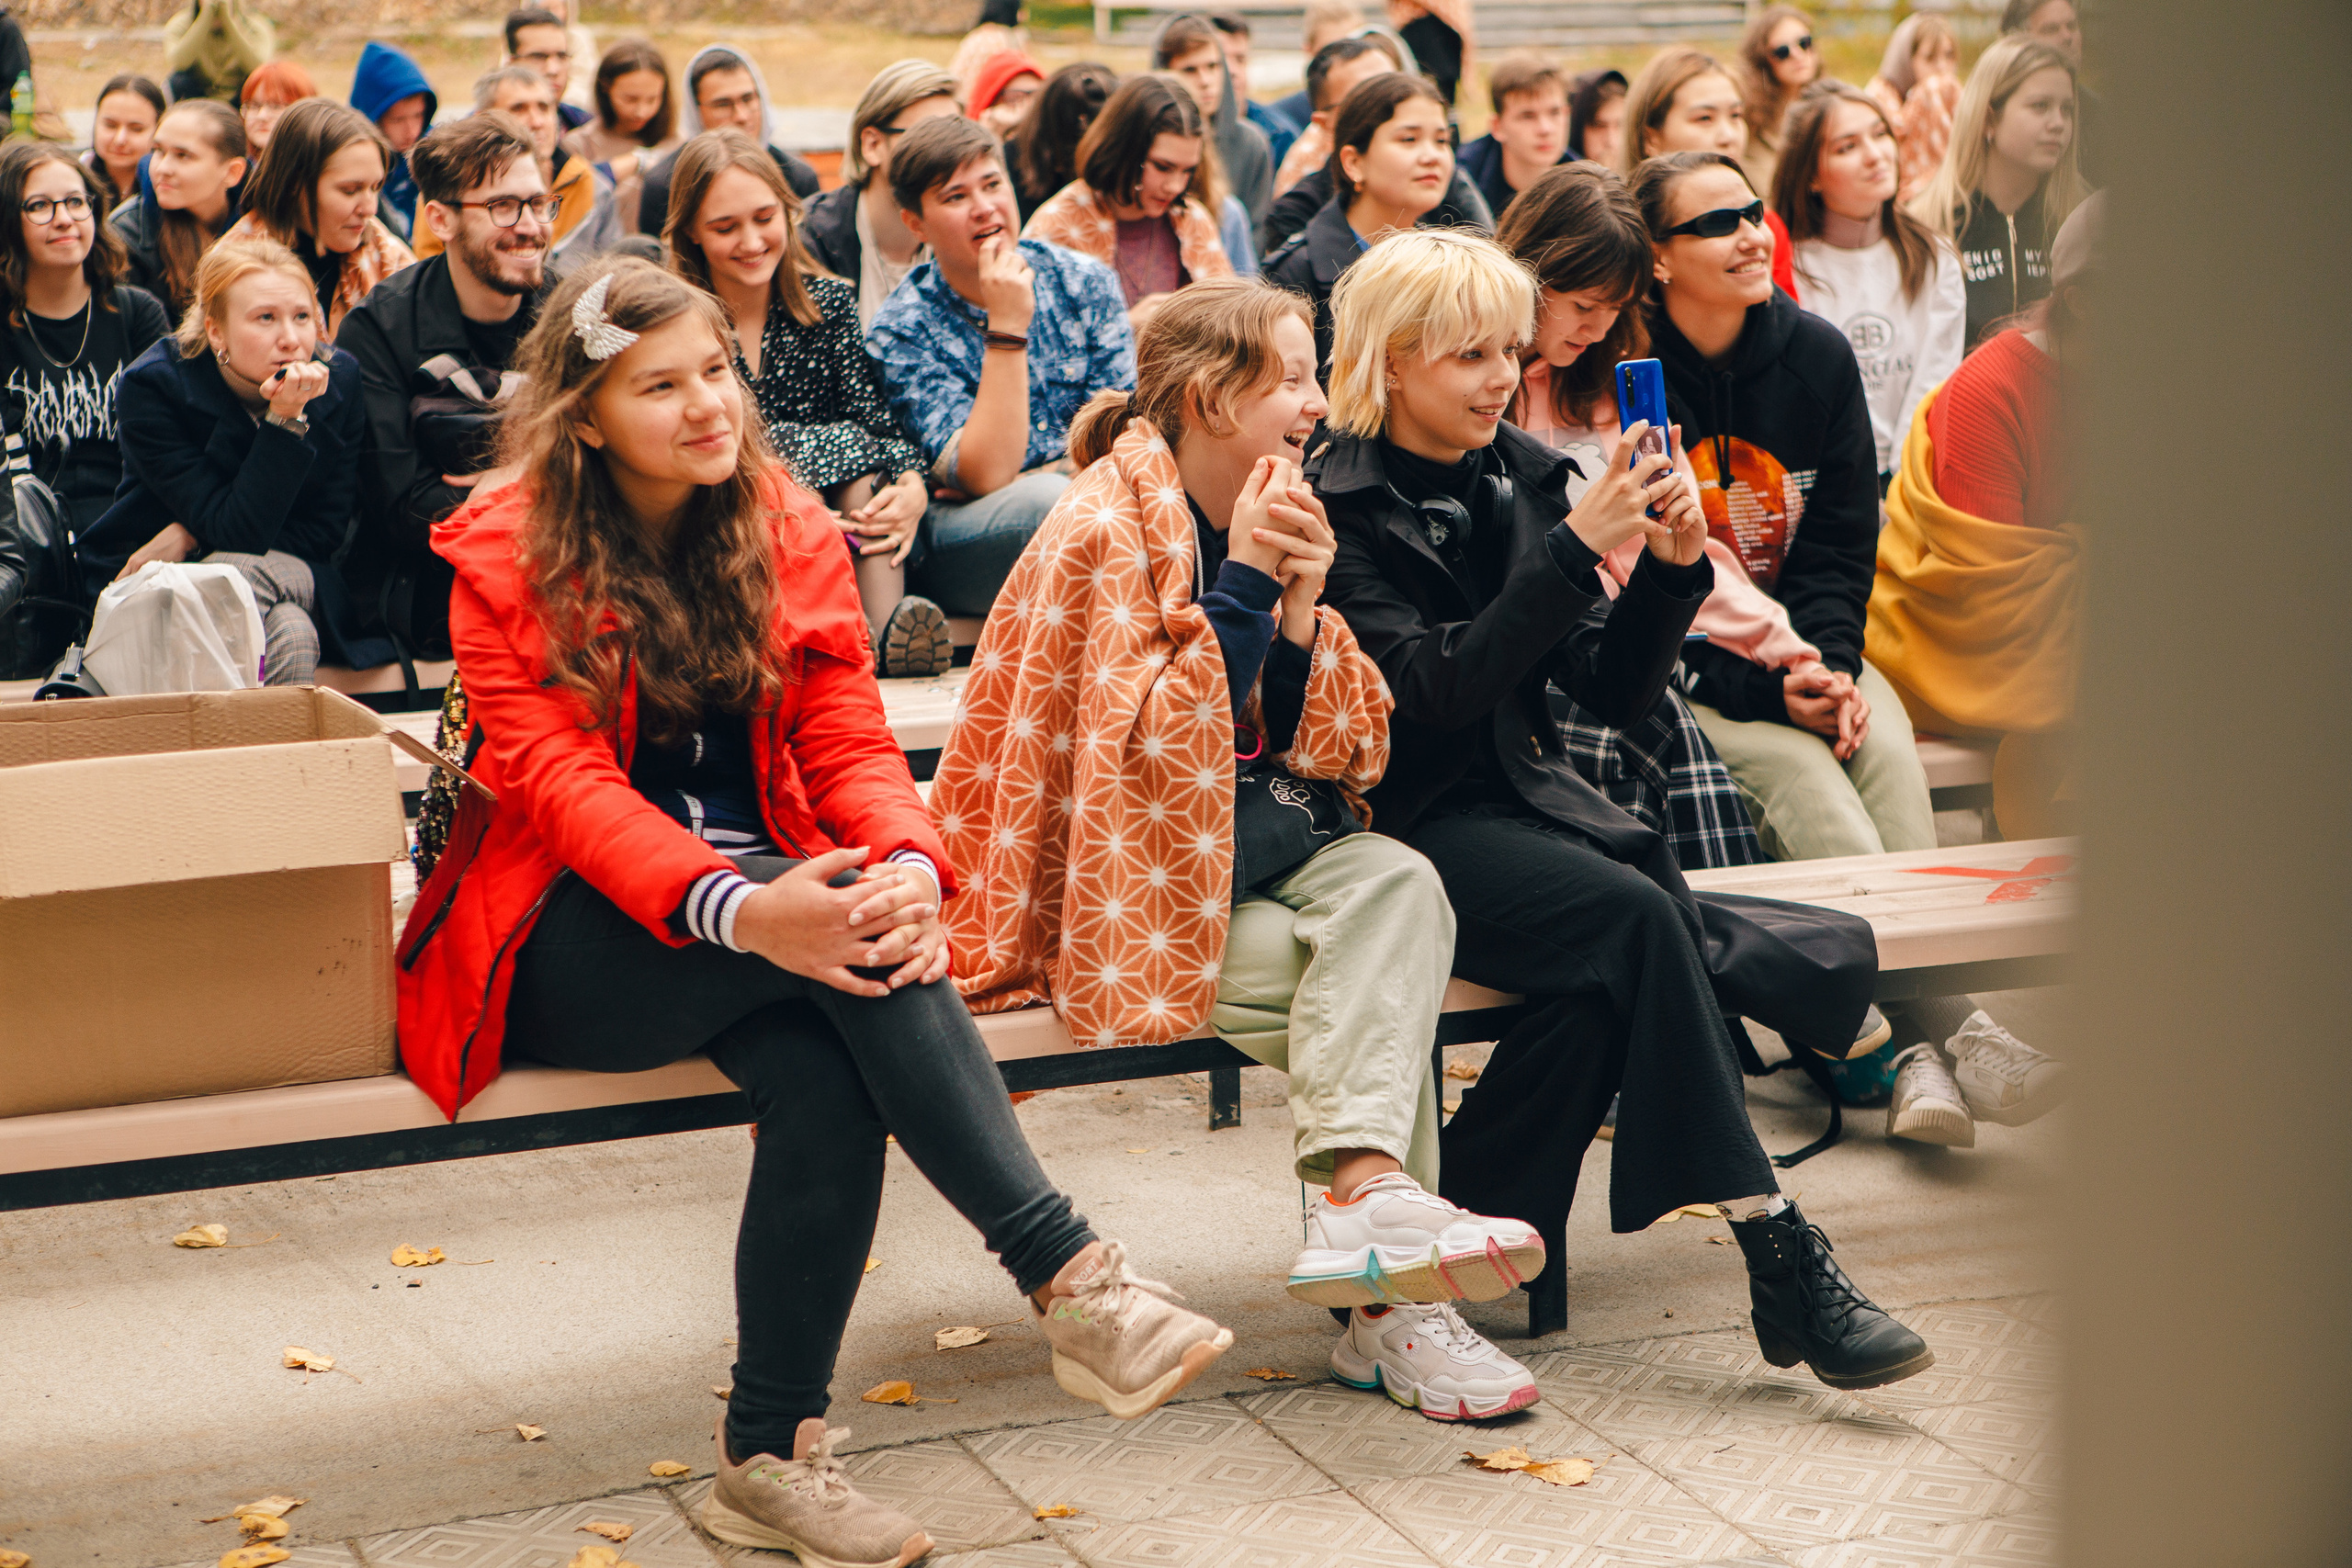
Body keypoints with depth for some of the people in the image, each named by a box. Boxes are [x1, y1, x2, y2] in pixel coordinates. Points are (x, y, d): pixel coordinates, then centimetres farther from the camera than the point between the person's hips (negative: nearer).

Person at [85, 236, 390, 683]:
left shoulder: (339, 379, -8)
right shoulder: (152, 386, -17)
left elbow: (324, 532, -5)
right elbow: (235, 531, -23)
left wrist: (191, 537, -14)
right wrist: (285, 420, -32)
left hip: (297, 577, 3)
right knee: (289, 633, -36)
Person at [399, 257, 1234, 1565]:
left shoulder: (791, 531, 6)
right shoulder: (508, 558, -6)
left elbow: (850, 738, -1)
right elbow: (560, 780, -16)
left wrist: (910, 865, -25)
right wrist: (736, 910, -34)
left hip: (765, 893, 4)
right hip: (575, 941, -4)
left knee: (826, 1066, -30)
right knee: (834, 953, -32)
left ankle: (772, 1456, -20)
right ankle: (1070, 1274, -33)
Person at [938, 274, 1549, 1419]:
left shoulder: (1264, 527, 10)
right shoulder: (1104, 530, -13)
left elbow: (1341, 753, 7)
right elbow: (1143, 751, -22)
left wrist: (1300, 609, -10)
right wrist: (1243, 586, -20)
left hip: (1239, 846, 7)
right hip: (1106, 886, -7)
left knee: (1397, 885, -23)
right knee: (1362, 985, -23)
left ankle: (1367, 1194, -34)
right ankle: (1380, 1246, -20)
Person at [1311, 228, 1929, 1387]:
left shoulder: (1518, 480, 12)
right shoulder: (1335, 508, -7)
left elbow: (1613, 691, 10)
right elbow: (1433, 690, -21)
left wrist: (1671, 570, -7)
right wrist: (1575, 547, -25)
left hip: (1530, 805, 7)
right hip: (1410, 826, -6)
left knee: (1620, 972, -28)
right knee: (1641, 914, -30)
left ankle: (1474, 1218, -16)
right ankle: (1777, 1258, -29)